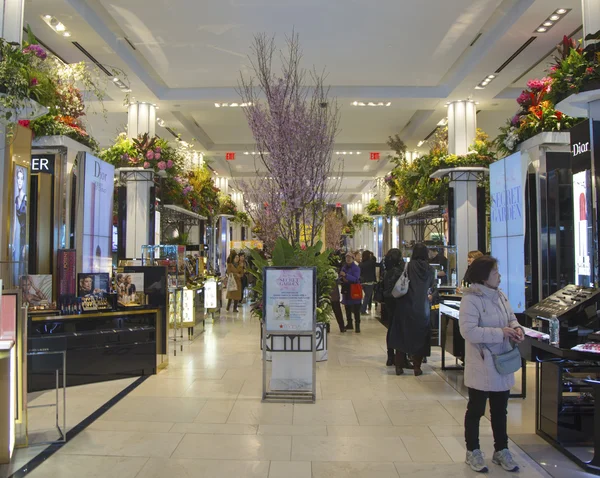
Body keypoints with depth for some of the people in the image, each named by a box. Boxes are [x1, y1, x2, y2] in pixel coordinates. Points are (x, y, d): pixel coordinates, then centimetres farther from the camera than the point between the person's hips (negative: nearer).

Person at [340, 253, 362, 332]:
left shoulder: (356, 268, -8)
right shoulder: (344, 267, 10)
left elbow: (356, 279, -21)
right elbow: (340, 277, 15)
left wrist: (346, 275, -30)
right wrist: (343, 279, -8)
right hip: (346, 290, 6)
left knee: (356, 309, -6)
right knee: (347, 308, 14)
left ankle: (357, 325, -4)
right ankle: (349, 324, 25)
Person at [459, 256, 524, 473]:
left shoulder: (500, 296, 4)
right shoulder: (470, 299, -20)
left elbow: (511, 317, 16)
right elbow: (469, 331, -27)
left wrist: (516, 328, -7)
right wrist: (500, 333, -26)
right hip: (481, 367, -7)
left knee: (500, 411, 20)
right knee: (476, 410, 10)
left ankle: (501, 450, 36)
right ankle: (473, 451, 27)